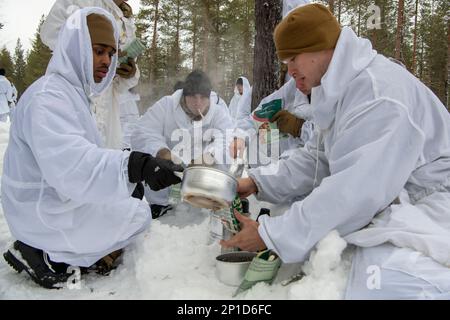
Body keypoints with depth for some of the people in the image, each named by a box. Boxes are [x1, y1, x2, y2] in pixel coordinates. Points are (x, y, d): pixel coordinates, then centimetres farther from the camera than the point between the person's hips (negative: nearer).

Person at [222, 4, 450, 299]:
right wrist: (259, 184, 0)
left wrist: (271, 236, -24)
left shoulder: (378, 96, -25)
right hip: (379, 206, 9)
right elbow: (316, 159, 11)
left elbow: (355, 193, -30)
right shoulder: (342, 90, 8)